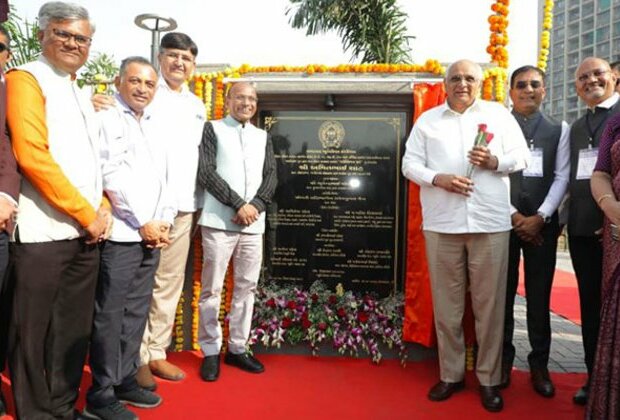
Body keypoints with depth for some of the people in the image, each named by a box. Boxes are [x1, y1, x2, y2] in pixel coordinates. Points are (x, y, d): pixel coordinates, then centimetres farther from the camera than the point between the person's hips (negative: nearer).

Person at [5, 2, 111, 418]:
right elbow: (32, 156, -14)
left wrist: (103, 208, 4)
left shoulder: (82, 94, 20)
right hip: (44, 232, -7)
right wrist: (85, 214, -12)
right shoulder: (27, 78, -2)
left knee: (75, 330, 12)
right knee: (33, 332, 3)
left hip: (86, 233, 7)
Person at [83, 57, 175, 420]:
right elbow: (112, 178, -11)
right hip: (120, 234, -6)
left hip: (153, 234, 7)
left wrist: (164, 222, 3)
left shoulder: (155, 127, 18)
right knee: (110, 315, 0)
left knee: (137, 311, 12)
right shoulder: (106, 119, -2)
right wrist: (143, 223, -11)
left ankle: (126, 379, 25)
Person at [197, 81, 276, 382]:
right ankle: (210, 351, 13)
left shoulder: (263, 137, 16)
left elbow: (271, 177, 9)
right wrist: (238, 204, -13)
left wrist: (255, 205, -9)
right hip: (219, 221, -4)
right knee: (212, 288, 0)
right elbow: (206, 173, -6)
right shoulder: (212, 129, 5)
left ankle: (237, 348, 19)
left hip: (254, 223, 4)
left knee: (247, 287, 7)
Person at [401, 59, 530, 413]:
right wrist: (438, 178, -11)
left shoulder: (499, 114, 12)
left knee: (489, 303, 3)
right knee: (446, 303, 6)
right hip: (442, 224, 1)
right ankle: (451, 374, 20)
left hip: (491, 223, 0)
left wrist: (496, 161, -11)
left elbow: (522, 156, 9)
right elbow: (410, 163, 7)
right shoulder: (428, 119, 13)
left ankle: (489, 379, 17)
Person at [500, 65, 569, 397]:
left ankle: (539, 363, 16)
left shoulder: (559, 130, 12)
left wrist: (540, 217, -7)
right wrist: (513, 214, -7)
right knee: (503, 291, 3)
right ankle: (503, 358, 15)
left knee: (539, 294, 4)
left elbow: (562, 177, 5)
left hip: (542, 223, 1)